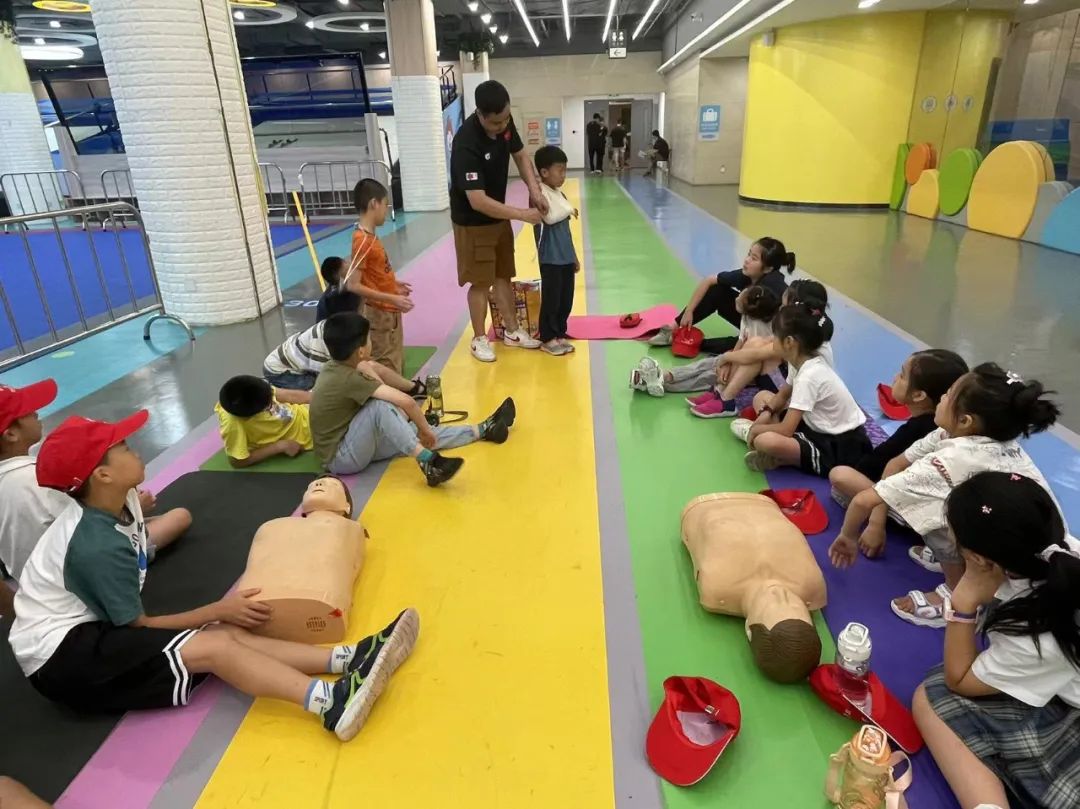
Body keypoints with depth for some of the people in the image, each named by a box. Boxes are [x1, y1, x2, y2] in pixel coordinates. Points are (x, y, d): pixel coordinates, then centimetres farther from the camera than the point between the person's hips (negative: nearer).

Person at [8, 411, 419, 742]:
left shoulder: (118, 502, 0)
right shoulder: (97, 546, -25)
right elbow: (138, 626, -17)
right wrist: (220, 609, -13)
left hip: (89, 630, 8)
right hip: (61, 655, -8)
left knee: (231, 635, -15)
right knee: (215, 647, -29)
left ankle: (343, 660, -29)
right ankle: (329, 701, -45)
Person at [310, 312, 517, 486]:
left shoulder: (334, 368, 1)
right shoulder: (349, 379, -25)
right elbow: (405, 401, -31)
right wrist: (425, 429, -17)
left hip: (352, 443, 9)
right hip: (341, 458, -9)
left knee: (417, 434, 8)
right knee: (379, 405, -32)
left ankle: (483, 429, 18)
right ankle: (428, 462, -34)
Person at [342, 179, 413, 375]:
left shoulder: (369, 236, 6)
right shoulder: (363, 241, -21)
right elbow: (352, 285, -25)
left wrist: (392, 283, 15)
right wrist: (392, 298, -25)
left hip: (389, 313, 10)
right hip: (379, 315, -10)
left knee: (396, 368, 19)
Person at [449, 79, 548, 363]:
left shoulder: (505, 123, -10)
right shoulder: (467, 144, -32)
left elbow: (520, 155, 5)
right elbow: (478, 202, -35)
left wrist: (535, 190, -13)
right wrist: (522, 214, -31)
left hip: (499, 215, 7)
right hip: (472, 221, -7)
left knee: (503, 275, 15)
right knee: (480, 282, 1)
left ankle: (512, 330, 27)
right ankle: (479, 339, 15)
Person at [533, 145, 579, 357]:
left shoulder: (559, 194, 14)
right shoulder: (540, 193, -11)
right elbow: (549, 217, -26)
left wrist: (574, 256, 20)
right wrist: (569, 210, -9)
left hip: (566, 258, 8)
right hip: (550, 259, -8)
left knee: (566, 299, 11)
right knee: (551, 299, -1)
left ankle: (559, 335, 23)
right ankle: (547, 339, 10)